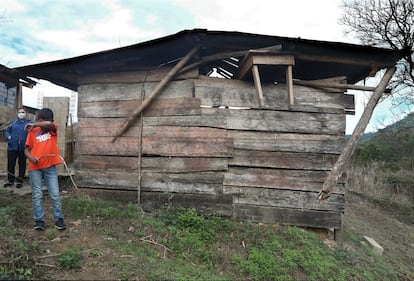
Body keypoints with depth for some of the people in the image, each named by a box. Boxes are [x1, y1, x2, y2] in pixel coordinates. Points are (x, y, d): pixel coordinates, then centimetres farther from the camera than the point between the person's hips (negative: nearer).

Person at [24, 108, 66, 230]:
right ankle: (39, 221, 13)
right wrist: (31, 158, -12)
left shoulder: (53, 130, 3)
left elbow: (49, 124, -22)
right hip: (35, 168, 1)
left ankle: (59, 219, 9)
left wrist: (34, 124, -16)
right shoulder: (32, 132, 6)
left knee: (55, 195, 1)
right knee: (37, 195, 5)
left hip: (50, 167, -1)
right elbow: (27, 150, 7)